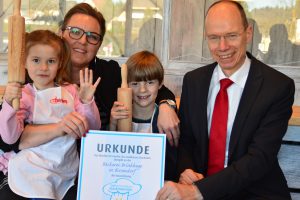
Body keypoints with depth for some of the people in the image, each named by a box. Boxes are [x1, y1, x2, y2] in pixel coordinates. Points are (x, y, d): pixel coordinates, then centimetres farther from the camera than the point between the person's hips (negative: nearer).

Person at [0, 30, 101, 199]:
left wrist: (87, 102, -14)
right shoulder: (22, 95, -3)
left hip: (67, 170, 3)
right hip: (33, 167, -3)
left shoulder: (71, 91, 5)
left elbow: (93, 128, 2)